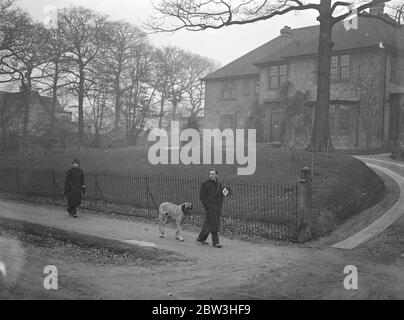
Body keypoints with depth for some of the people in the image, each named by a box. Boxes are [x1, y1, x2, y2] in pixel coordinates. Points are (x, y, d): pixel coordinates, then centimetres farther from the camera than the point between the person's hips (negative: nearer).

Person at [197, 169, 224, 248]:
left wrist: (220, 205, 9)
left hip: (217, 207, 6)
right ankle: (215, 242, -6)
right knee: (213, 224, -9)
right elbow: (202, 196, -6)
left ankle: (201, 238, 25)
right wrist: (207, 206, -12)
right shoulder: (205, 184, -5)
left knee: (208, 224, 12)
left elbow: (221, 195, 20)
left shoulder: (219, 184, 12)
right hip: (210, 207, -6)